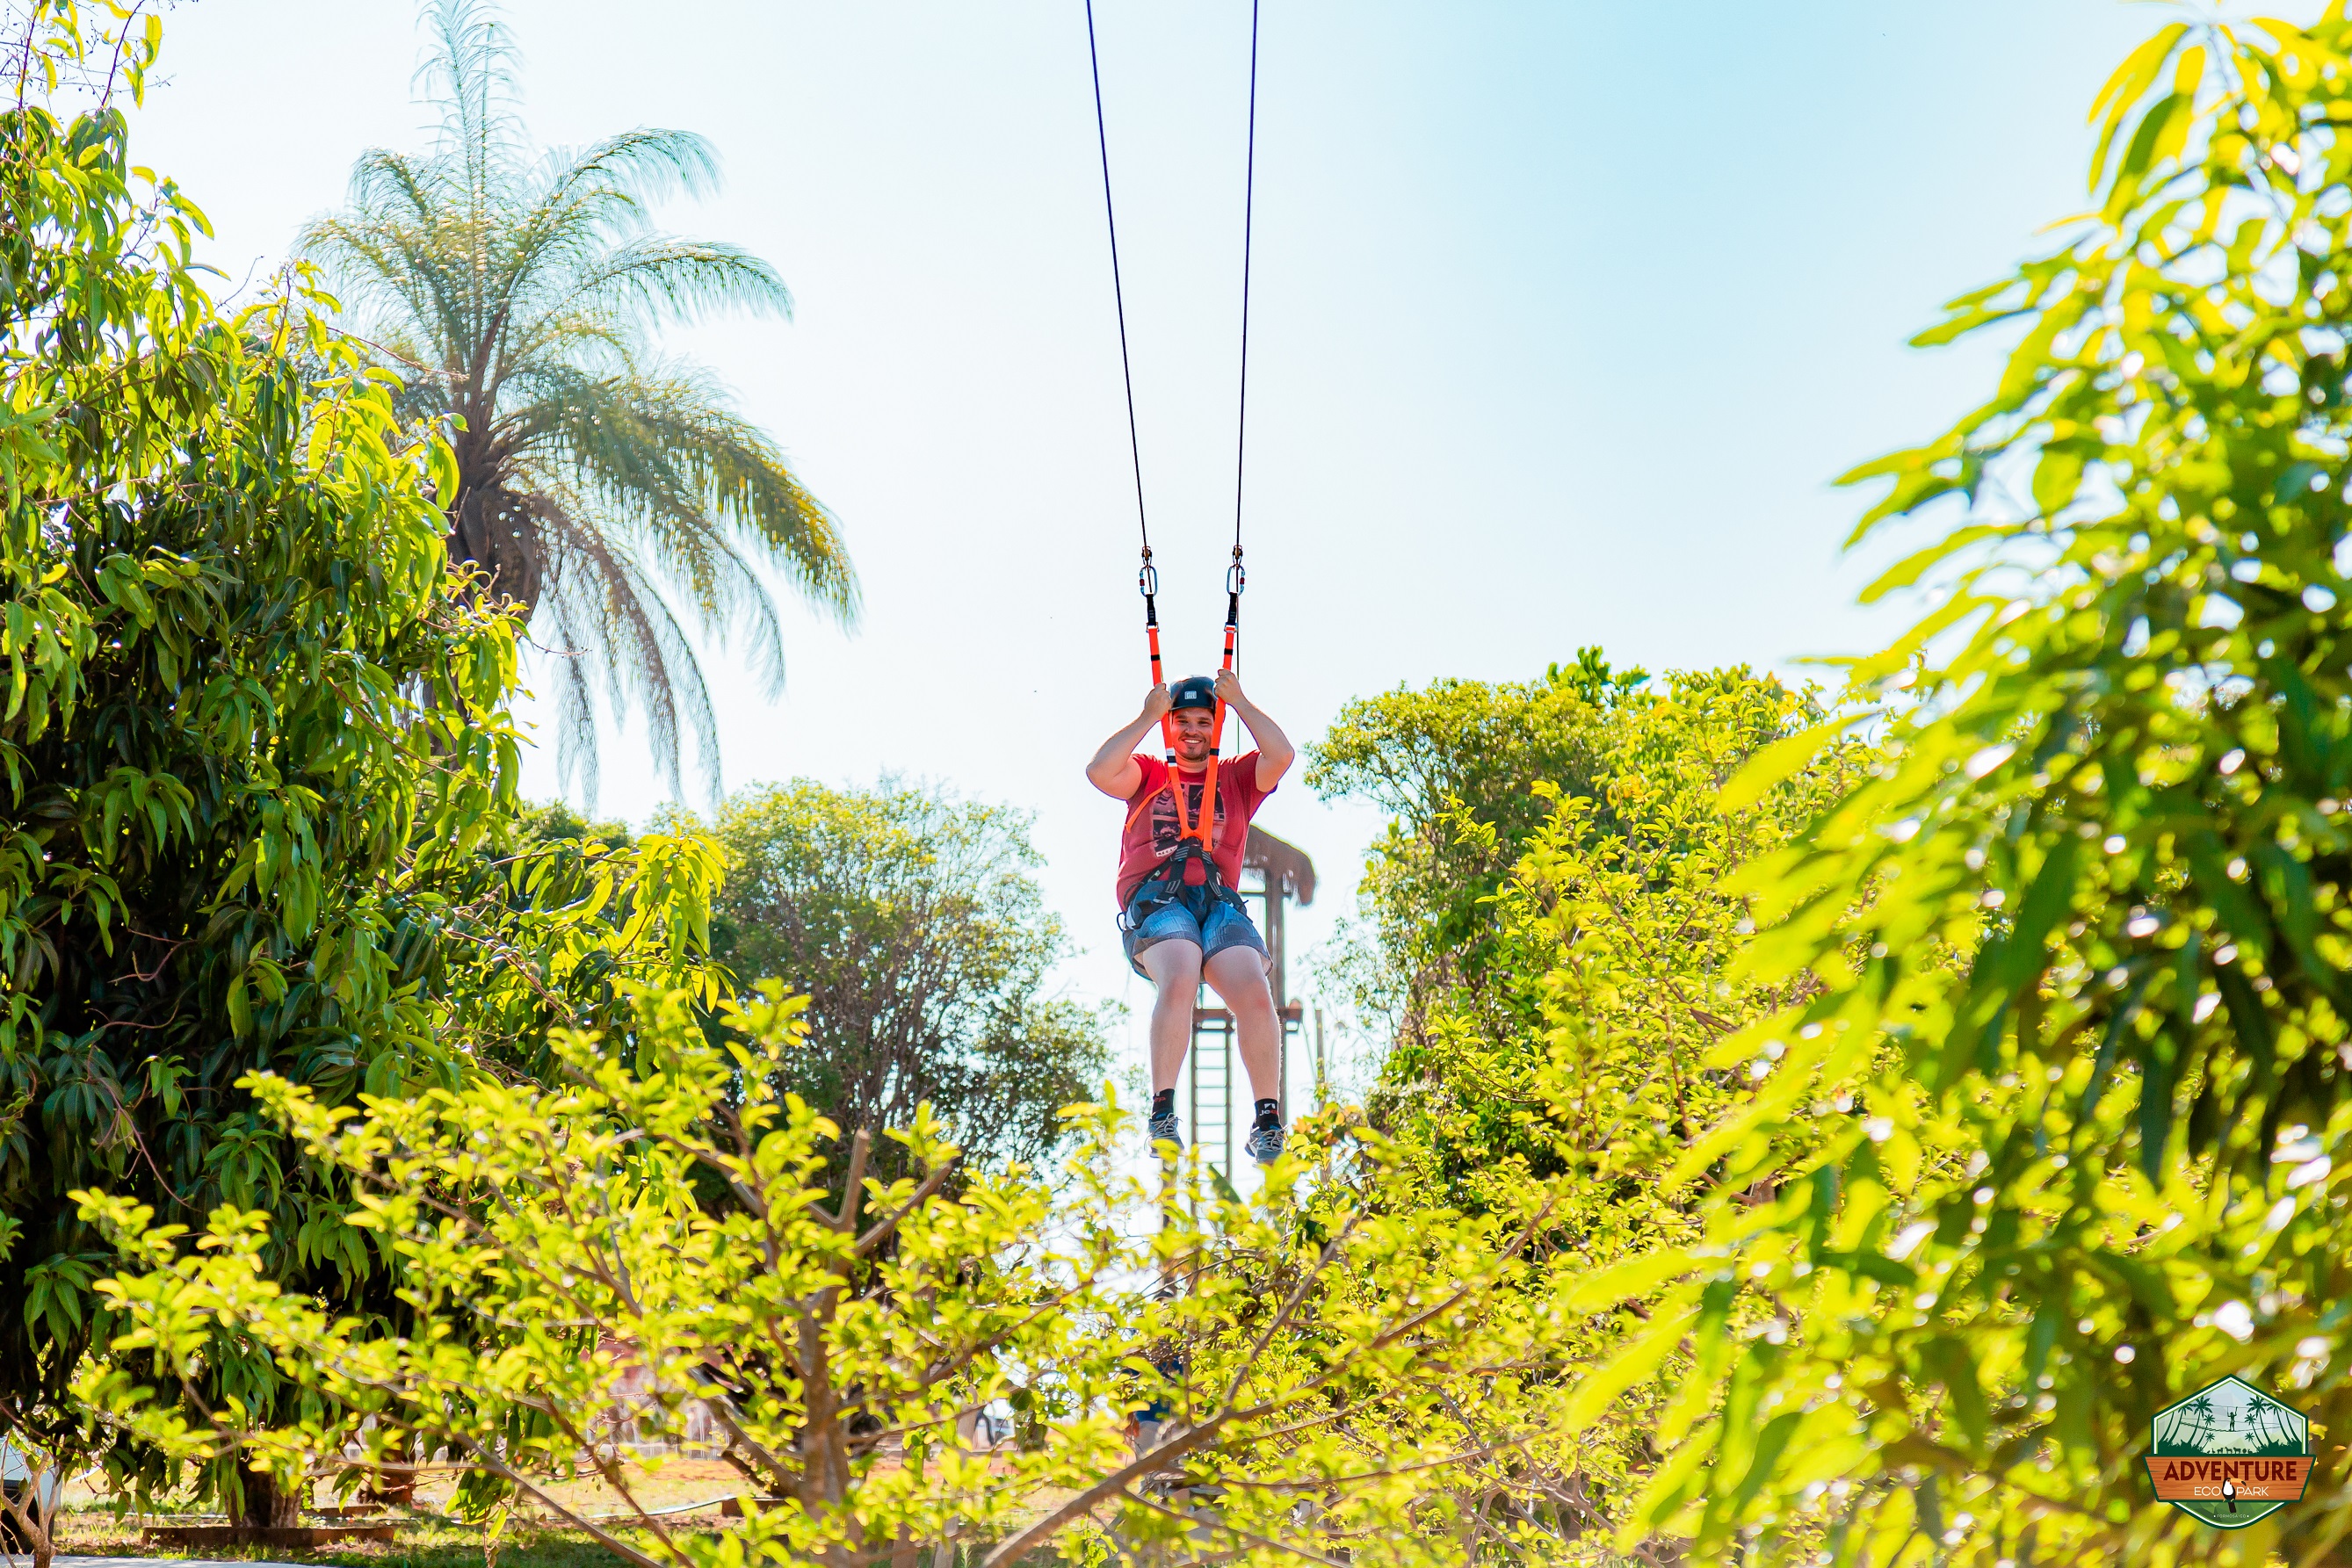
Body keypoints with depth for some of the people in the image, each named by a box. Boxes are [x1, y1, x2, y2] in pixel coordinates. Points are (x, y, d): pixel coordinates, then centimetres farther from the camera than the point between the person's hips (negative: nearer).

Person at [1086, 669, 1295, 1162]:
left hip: (1220, 903, 2)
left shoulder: (1236, 778, 25)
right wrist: (1148, 716, 7)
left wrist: (1239, 701, 12)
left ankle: (1267, 1123, -18)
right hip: (1155, 901, -2)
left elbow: (1283, 755, 6)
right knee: (1180, 982, -34)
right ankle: (1162, 1114, -31)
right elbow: (1099, 772, 2)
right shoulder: (1147, 775, 23)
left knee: (1256, 996, -25)